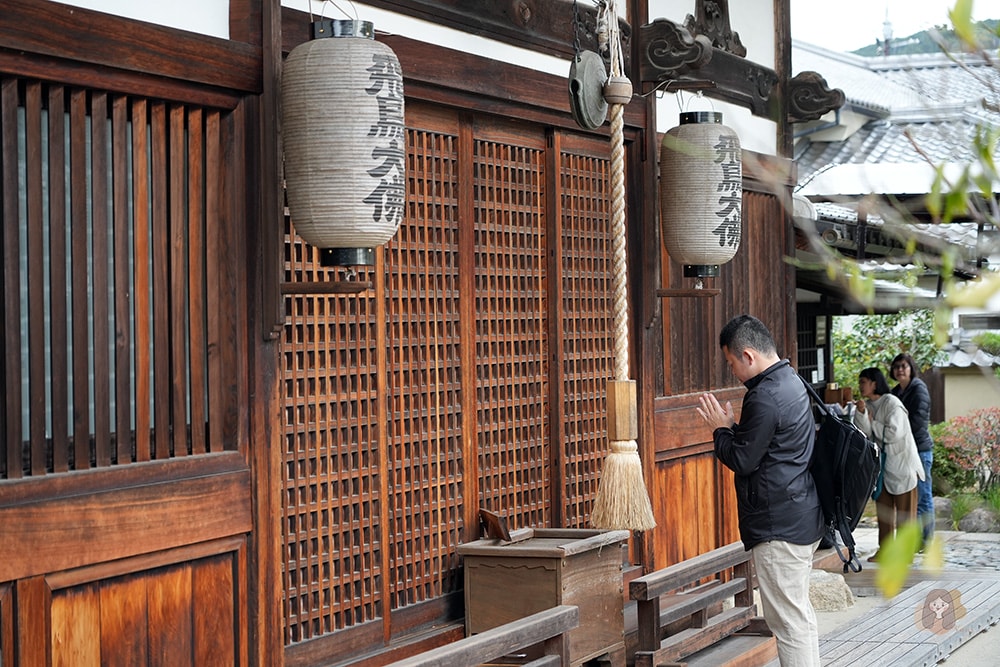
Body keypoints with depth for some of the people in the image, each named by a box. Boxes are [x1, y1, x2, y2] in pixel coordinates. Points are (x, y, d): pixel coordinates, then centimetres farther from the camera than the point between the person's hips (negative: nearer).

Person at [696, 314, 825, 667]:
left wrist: (722, 429, -1)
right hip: (803, 518, 11)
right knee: (799, 611, 18)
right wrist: (733, 426, 9)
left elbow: (741, 460, -16)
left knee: (788, 619, -5)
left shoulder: (765, 398, -20)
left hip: (779, 526, -11)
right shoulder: (791, 381, 12)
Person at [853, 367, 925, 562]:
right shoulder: (868, 405, 7)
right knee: (883, 508, 11)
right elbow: (864, 432, -3)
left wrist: (873, 423, -10)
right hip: (882, 463, 7)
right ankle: (884, 549, 17)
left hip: (901, 462, -7)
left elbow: (894, 433, -21)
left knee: (904, 510, -1)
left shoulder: (892, 403, -14)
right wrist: (861, 413, -18)